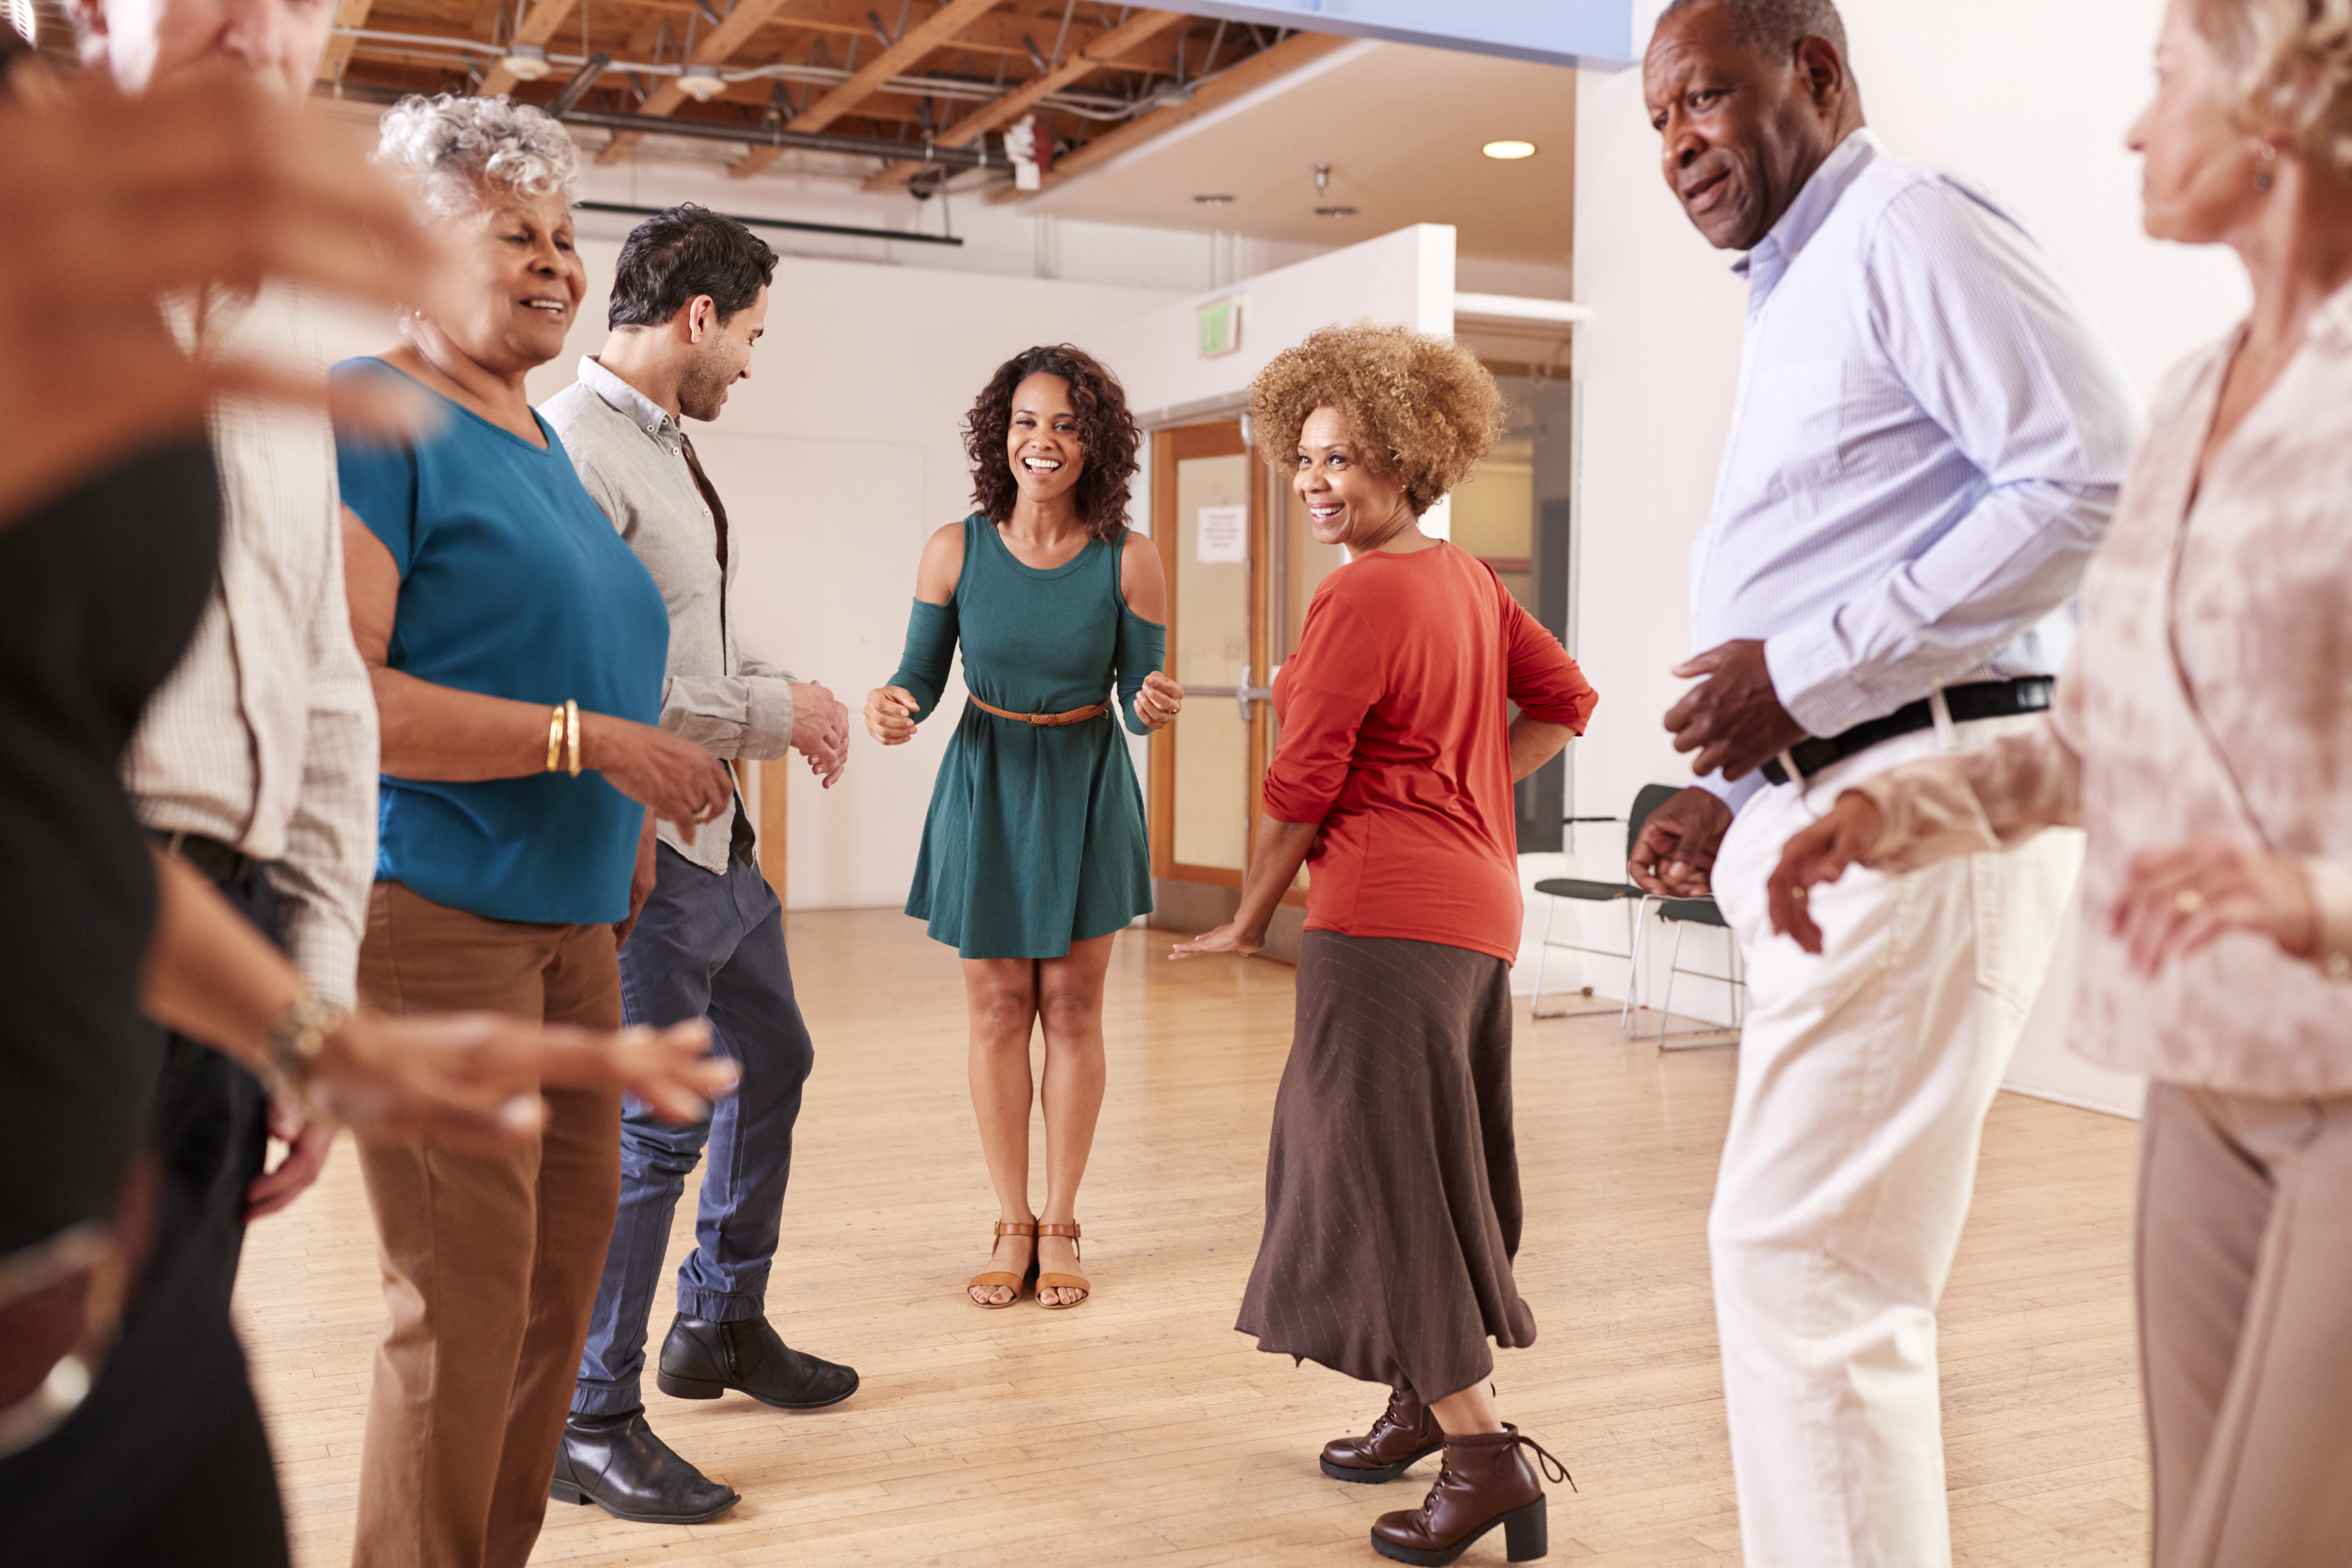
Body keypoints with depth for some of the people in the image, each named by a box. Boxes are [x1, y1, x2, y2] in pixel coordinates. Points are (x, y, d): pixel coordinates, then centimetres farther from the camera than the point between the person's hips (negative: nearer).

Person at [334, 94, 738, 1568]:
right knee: (465, 1308, -5)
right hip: (430, 910, -9)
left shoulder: (541, 439, 17)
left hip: (572, 918, 9)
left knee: (566, 1258, 14)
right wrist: (592, 741, -21)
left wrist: (634, 828, 18)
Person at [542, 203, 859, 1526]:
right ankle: (593, 1426, 14)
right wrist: (771, 711, -17)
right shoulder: (579, 448, -19)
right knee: (655, 1129, -2)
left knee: (772, 1059, 22)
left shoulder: (664, 441, 12)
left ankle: (723, 1327, 40)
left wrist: (785, 689, 3)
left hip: (718, 832, 10)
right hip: (645, 845, -10)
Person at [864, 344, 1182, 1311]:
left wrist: (1157, 706, -29)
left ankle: (1060, 1228, 19)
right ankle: (1011, 1227, 19)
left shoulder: (1127, 560, -11)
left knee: (1071, 1007, 5)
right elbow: (923, 675, -1)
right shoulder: (956, 550, -9)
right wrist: (893, 706, -23)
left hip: (1085, 786, 0)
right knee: (997, 1010, 6)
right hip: (987, 784, 1)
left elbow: (1140, 701, -6)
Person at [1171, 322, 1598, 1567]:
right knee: (1432, 1160, 18)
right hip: (1480, 904, 9)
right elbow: (1566, 702, 19)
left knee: (1380, 1165, -4)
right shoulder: (1468, 579, 11)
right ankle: (1426, 1400, 32)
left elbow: (1302, 788, -11)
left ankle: (1484, 1454, -4)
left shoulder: (1361, 597, -14)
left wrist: (1247, 922, 1)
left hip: (1386, 914, -9)